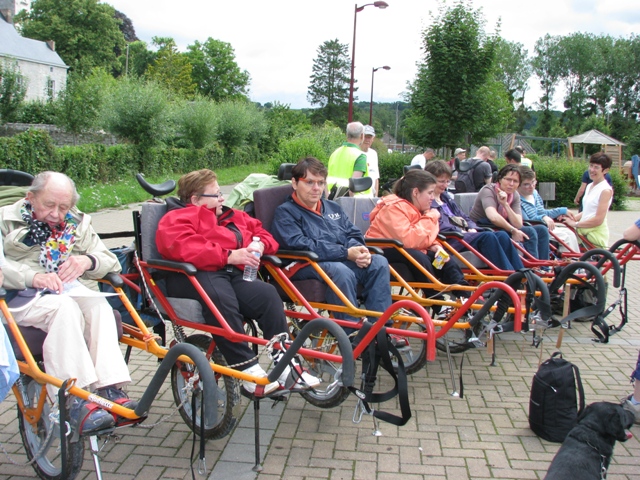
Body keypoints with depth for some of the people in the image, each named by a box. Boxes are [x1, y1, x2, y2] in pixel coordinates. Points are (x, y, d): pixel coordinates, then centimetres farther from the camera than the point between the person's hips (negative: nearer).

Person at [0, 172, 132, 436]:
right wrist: (31, 276, -22)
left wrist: (88, 261, -11)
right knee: (64, 307, -36)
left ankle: (111, 389, -41)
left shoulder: (77, 223, 20)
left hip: (76, 293, 3)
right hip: (25, 299, -3)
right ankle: (75, 400, -43)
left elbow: (112, 262, 12)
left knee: (99, 305, -31)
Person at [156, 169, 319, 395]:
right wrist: (228, 256, -18)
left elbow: (261, 232, 31)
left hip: (233, 274, 6)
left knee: (267, 293, -25)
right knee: (220, 297, -38)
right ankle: (248, 369, -35)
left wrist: (260, 244, 4)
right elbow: (183, 246, -10)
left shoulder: (233, 217, 33)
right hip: (198, 274, -5)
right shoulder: (177, 218, 11)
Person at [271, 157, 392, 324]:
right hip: (307, 266, -6)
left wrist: (360, 252, -10)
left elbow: (354, 234, 17)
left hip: (344, 261, 7)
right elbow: (302, 246, -13)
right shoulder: (285, 213, 1)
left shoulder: (333, 208, 24)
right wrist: (346, 253, -19)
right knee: (340, 271, -36)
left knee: (379, 262, -18)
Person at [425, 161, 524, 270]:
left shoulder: (446, 197, 27)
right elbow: (440, 226, -16)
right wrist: (462, 232, -15)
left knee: (502, 235, -11)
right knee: (488, 237, -28)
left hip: (463, 234, 9)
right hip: (450, 240, -9)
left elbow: (464, 216, 25)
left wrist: (472, 229, 4)